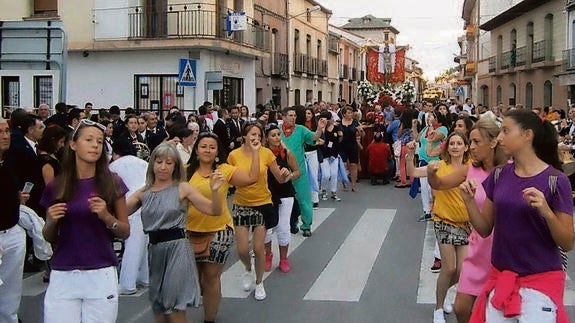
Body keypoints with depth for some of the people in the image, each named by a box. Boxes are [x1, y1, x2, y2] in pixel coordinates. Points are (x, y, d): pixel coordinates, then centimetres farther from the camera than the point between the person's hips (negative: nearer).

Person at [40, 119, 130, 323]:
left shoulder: (112, 183, 0)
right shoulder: (56, 187, 4)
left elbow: (125, 232, 4)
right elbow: (49, 238, 13)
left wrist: (106, 217, -13)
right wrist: (51, 221, -7)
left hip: (101, 275, -1)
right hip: (63, 276, 1)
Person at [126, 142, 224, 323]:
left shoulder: (182, 188, -2)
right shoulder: (143, 192, 8)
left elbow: (215, 211, -7)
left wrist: (214, 190, -24)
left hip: (177, 248, -4)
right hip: (154, 250, 5)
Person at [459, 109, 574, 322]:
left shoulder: (555, 180, -11)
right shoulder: (499, 176, 2)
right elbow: (484, 229, 6)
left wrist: (546, 212, -26)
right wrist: (469, 201, -10)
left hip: (540, 280, -4)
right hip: (500, 277, 4)